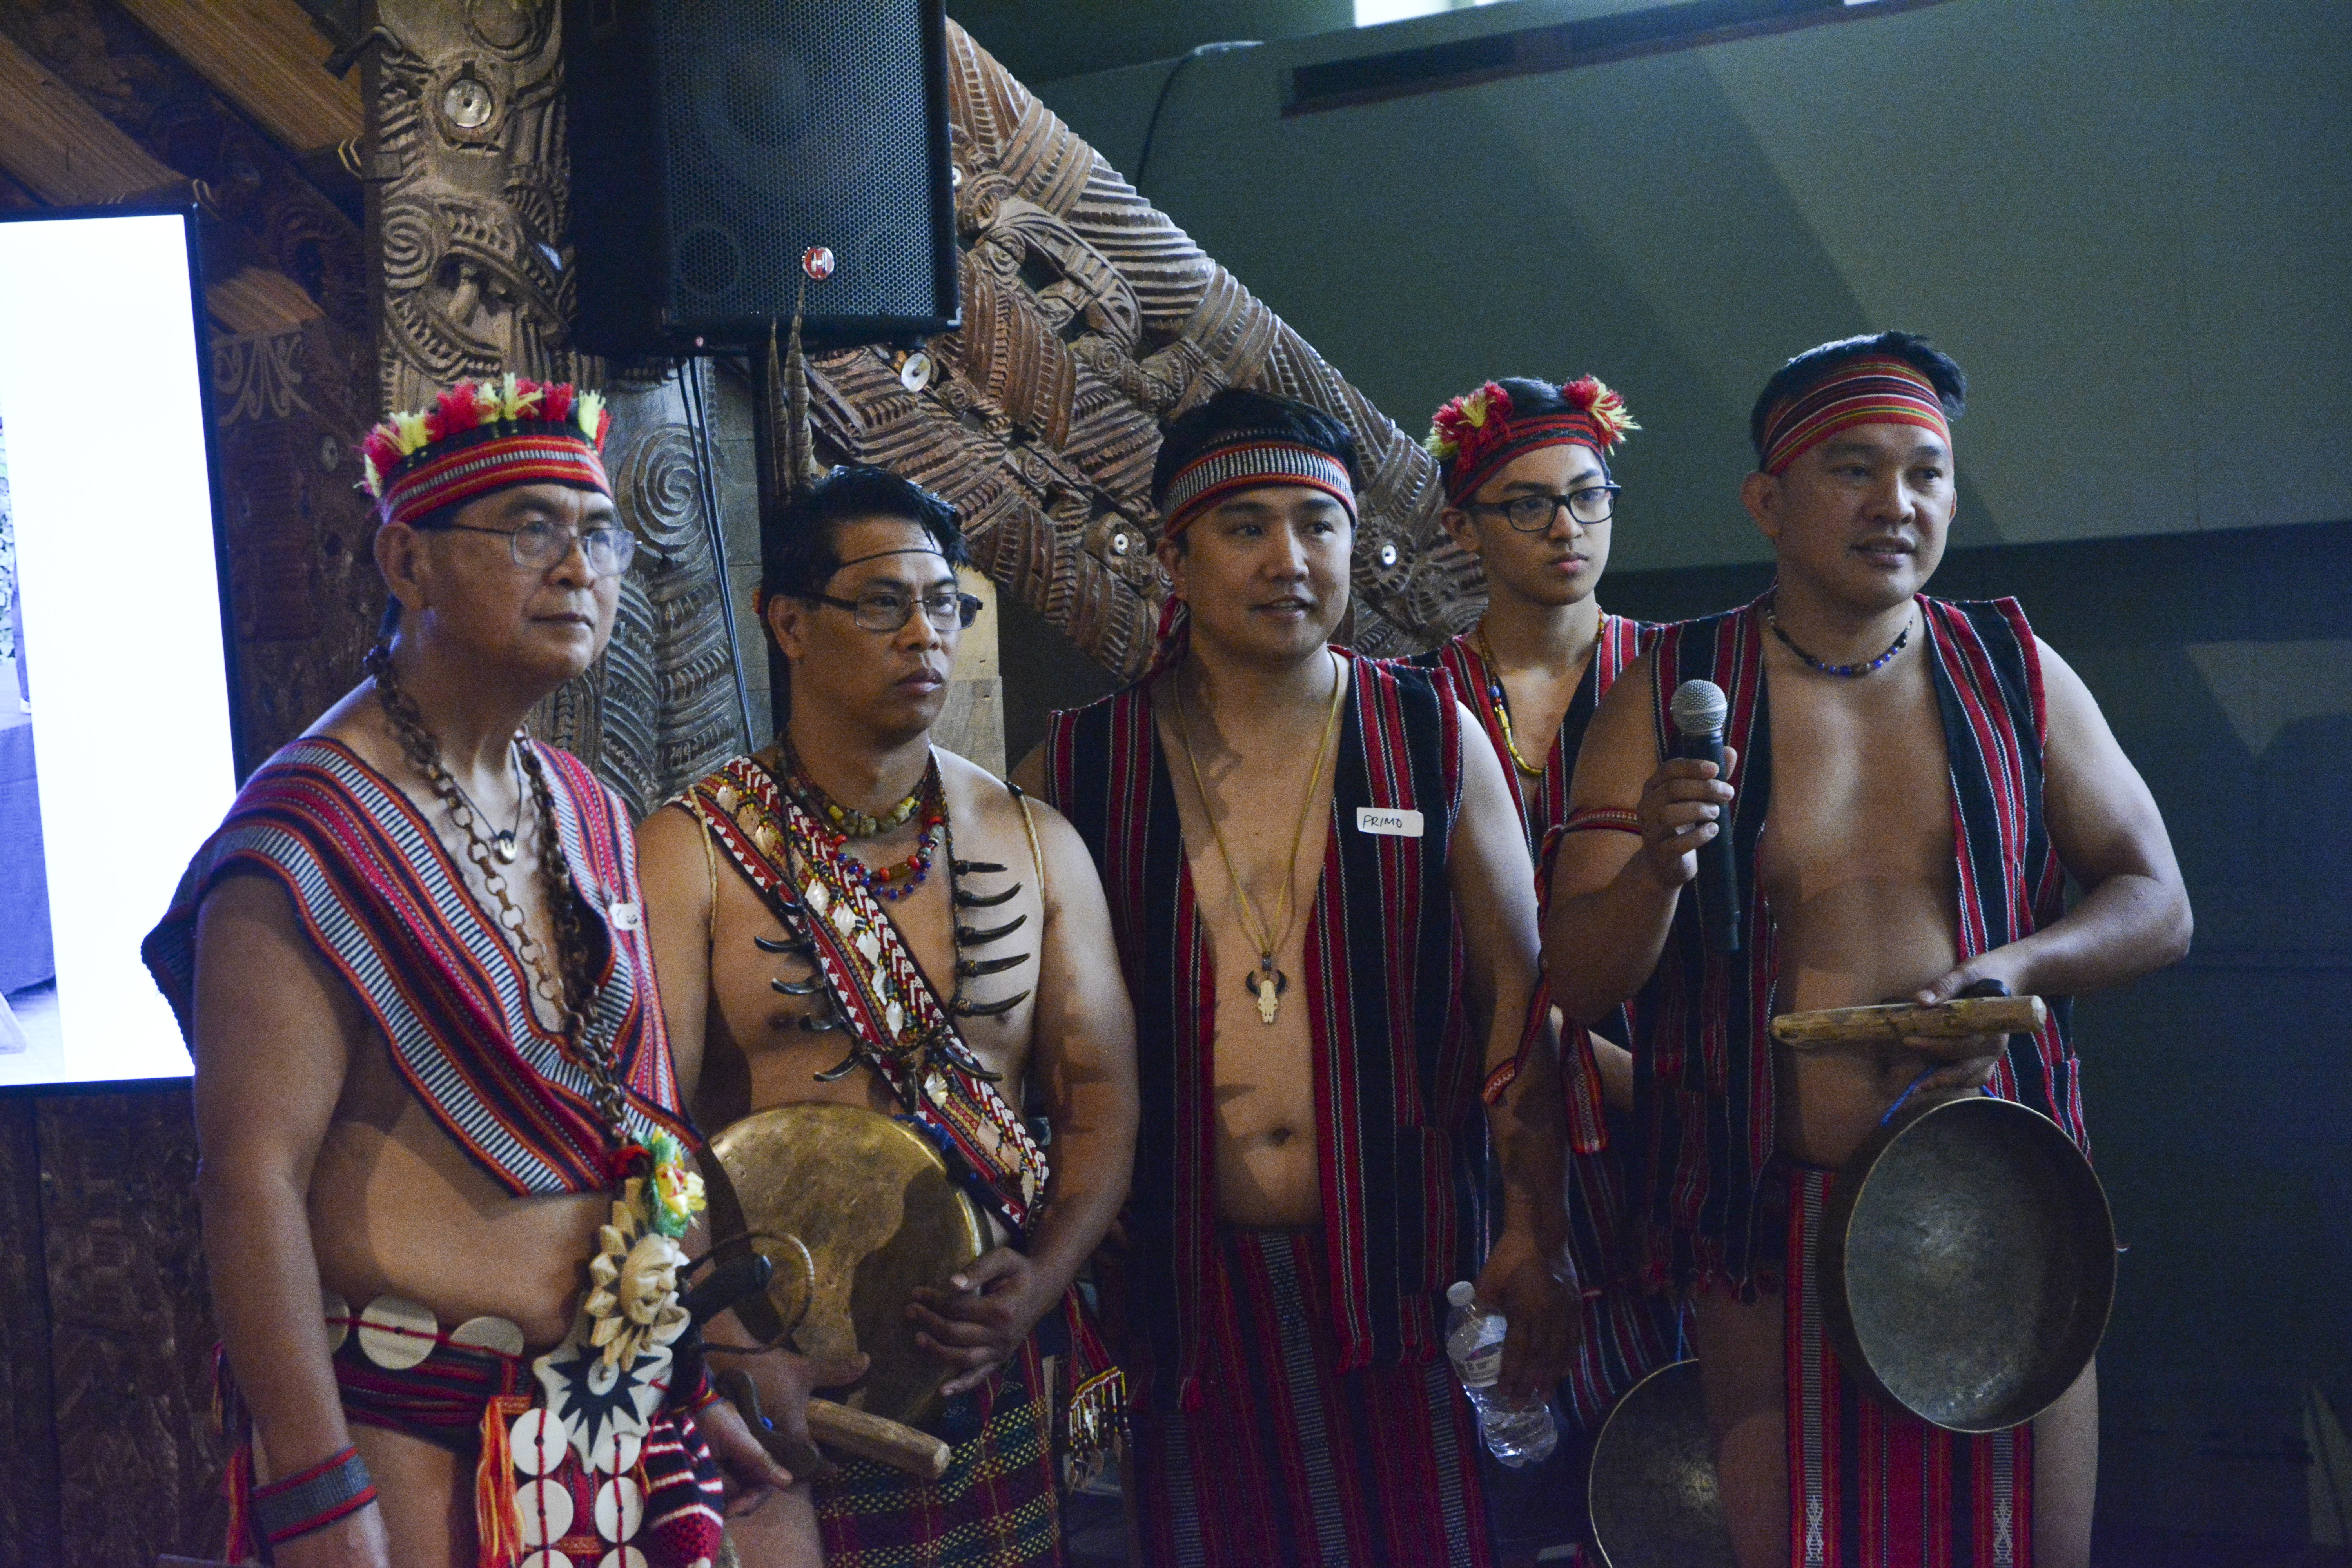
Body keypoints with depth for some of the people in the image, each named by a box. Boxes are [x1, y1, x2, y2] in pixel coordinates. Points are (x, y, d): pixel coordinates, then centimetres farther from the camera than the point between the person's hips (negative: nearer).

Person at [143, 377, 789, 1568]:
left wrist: (695, 1381, 14)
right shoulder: (315, 834, -16)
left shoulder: (589, 814, 7)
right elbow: (252, 1180, -19)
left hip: (616, 1420, 7)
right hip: (417, 1445, -7)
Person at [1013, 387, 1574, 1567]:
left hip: (1399, 1271, 0)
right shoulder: (1078, 763, 1)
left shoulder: (1434, 739, 3)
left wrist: (1535, 1238, -1)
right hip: (1183, 1281, 0)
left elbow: (1516, 993, 4)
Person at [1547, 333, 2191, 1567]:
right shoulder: (1673, 689, -2)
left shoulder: (2014, 671, 5)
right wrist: (1655, 866, -26)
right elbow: (1578, 983, -5)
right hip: (1768, 1220, -1)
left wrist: (2016, 968, -12)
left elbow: (2157, 904, 8)